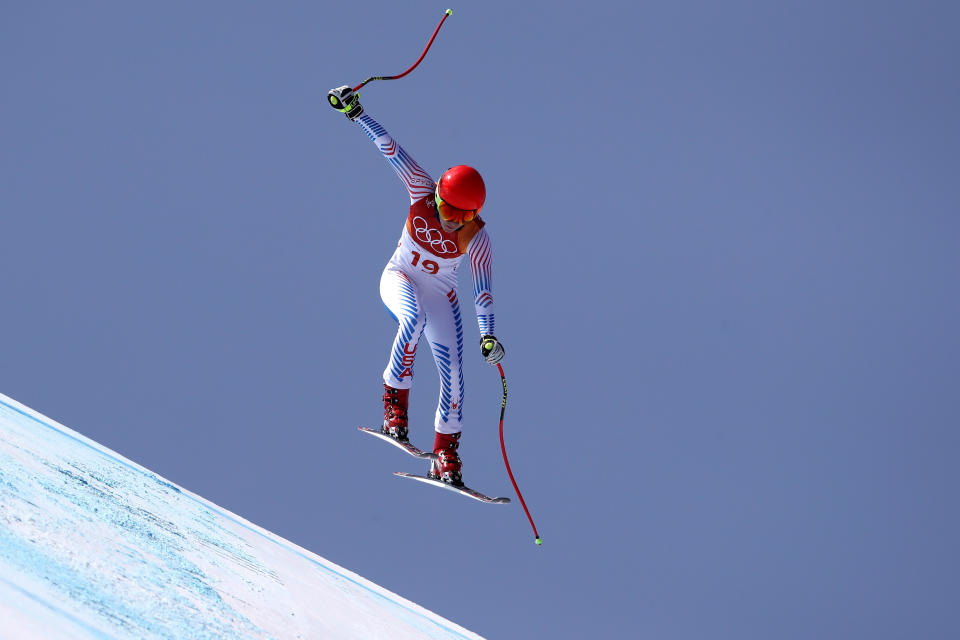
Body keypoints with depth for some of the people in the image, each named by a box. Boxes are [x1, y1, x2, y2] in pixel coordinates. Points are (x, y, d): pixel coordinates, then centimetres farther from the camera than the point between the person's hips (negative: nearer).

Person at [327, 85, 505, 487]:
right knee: (413, 318, -38)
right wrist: (356, 112, -22)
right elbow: (390, 149, -18)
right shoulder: (422, 190, -20)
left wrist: (488, 337, -27)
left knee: (452, 374, -7)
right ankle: (394, 407, -31)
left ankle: (446, 456, 7)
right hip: (400, 278, -1)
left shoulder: (477, 238, -20)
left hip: (440, 294, 1)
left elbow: (482, 291, -18)